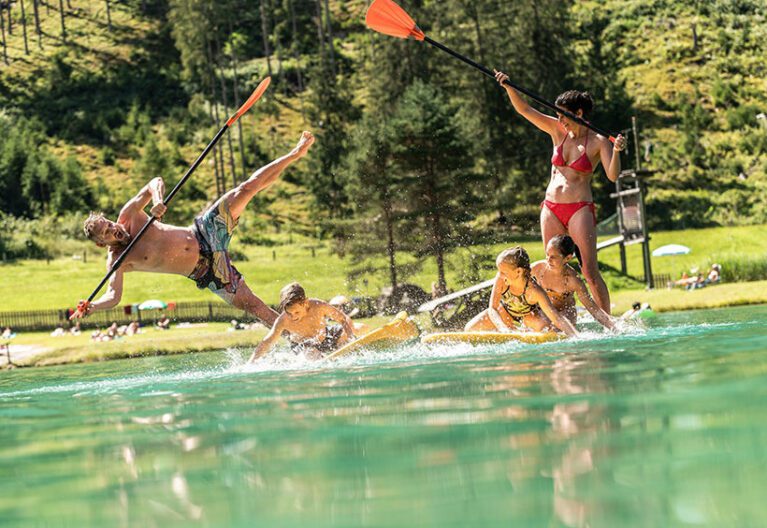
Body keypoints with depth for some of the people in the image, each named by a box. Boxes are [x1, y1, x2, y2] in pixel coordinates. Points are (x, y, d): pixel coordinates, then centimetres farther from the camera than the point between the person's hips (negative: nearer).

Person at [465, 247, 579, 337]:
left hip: (529, 315, -2)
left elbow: (557, 318, -43)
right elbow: (492, 309, -29)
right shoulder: (501, 279, -34)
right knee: (470, 329, -11)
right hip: (506, 312, 2)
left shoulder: (534, 291, -41)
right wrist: (503, 328, -50)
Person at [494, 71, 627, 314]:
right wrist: (508, 86, -4)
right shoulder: (558, 131, 10)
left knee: (589, 272, -10)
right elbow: (524, 109, 9)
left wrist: (616, 152, -29)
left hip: (580, 209, -5)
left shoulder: (598, 142, -3)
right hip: (551, 209, 5)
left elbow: (613, 175, -13)